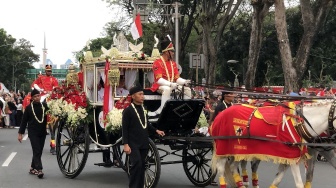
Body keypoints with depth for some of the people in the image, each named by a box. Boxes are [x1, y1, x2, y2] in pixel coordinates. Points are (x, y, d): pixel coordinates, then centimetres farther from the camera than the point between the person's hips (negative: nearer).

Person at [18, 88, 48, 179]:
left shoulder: (44, 106, 3)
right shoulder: (29, 108, -1)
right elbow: (24, 121, 2)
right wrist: (20, 133, 1)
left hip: (42, 132, 3)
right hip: (33, 133, -3)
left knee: (39, 151, 9)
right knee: (36, 151, -10)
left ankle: (33, 168, 22)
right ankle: (39, 169, -13)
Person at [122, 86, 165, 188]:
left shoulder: (143, 109, 13)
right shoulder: (128, 110, -8)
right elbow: (124, 129, -10)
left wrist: (156, 130, 16)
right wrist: (126, 144, -16)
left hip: (143, 143, 7)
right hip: (133, 143, -7)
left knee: (142, 165, 8)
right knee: (137, 164, -16)